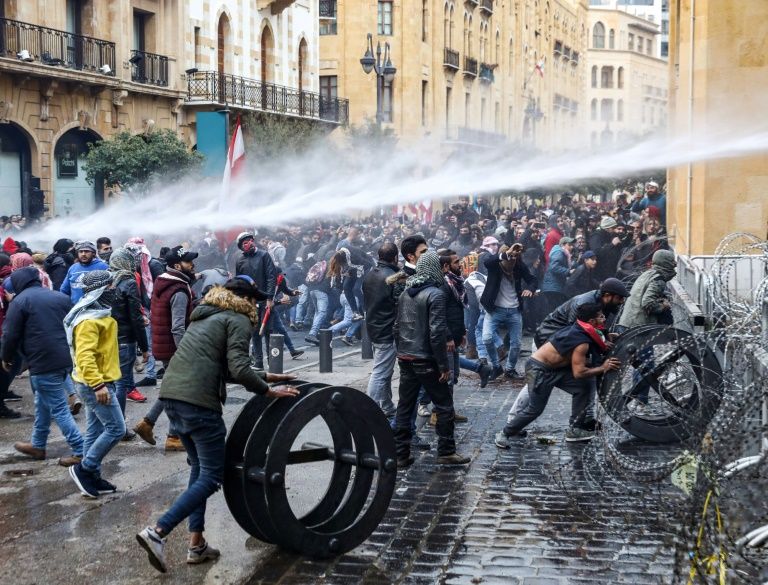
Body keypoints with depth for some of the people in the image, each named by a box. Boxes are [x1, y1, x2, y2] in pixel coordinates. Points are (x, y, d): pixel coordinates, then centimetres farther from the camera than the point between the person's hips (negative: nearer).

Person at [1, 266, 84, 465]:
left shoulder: (20, 301, -5)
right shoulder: (60, 297, 15)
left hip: (43, 361, -8)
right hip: (65, 359, 8)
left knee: (58, 408, -3)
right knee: (43, 403, 23)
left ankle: (81, 452, -6)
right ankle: (38, 445, 34)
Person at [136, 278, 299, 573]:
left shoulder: (208, 315, 27)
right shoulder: (238, 320, 1)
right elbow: (238, 369, -12)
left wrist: (266, 377, 30)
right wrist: (269, 391, 0)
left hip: (171, 393, 9)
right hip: (197, 400, -9)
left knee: (199, 468, 20)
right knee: (212, 476, -2)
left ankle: (196, 544, 19)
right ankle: (157, 532, -13)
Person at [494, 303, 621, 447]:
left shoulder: (579, 330, 1)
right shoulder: (581, 342, -26)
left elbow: (579, 361, 12)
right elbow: (579, 373, -26)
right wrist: (603, 368, -17)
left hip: (555, 368, 10)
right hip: (539, 370, -10)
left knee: (584, 388, 5)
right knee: (535, 409, -6)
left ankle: (575, 429, 12)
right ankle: (505, 433, 12)